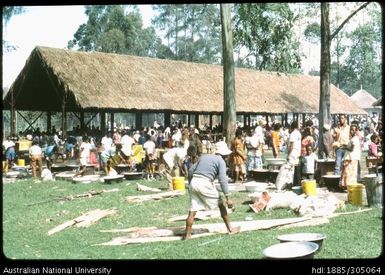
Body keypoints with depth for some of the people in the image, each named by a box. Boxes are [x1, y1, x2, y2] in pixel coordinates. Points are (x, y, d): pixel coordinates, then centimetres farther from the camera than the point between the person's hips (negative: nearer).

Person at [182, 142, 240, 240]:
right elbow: (223, 180, -8)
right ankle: (230, 228, 21)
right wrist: (228, 198, -10)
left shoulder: (204, 156, 20)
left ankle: (187, 235, 9)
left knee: (193, 210, 9)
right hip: (205, 184, -5)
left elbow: (191, 171, 17)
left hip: (193, 182, 5)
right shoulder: (221, 161, 3)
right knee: (221, 204, 14)